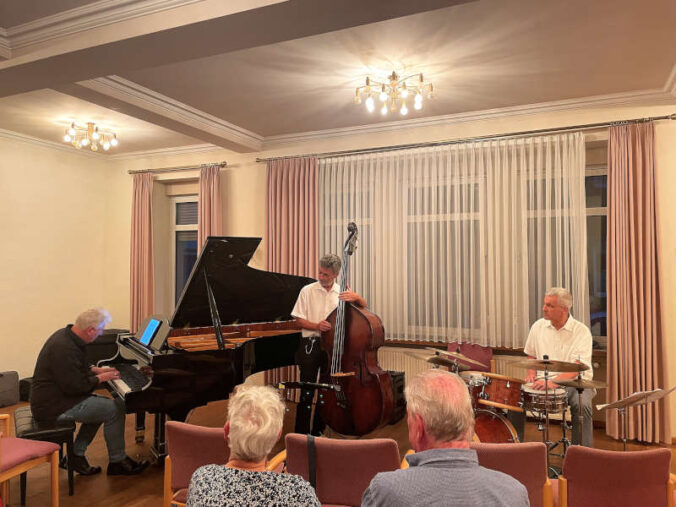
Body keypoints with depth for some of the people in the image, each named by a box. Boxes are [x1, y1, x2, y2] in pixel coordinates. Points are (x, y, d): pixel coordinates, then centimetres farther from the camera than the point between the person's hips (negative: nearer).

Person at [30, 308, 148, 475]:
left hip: (55, 395, 11)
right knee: (115, 409, -11)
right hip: (54, 406, -11)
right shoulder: (65, 348, -27)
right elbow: (75, 386, -25)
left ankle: (76, 455, 18)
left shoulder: (66, 335, 6)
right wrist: (101, 378, -10)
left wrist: (97, 370, 11)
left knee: (101, 405, 18)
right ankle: (117, 462, 3)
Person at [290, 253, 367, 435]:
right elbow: (299, 319, -1)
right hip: (311, 345, -3)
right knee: (307, 391, -3)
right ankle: (301, 434, 9)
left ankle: (318, 431, 24)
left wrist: (356, 297, -17)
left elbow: (363, 307, 5)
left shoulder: (342, 293, 7)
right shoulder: (307, 291, 1)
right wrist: (316, 326, -19)